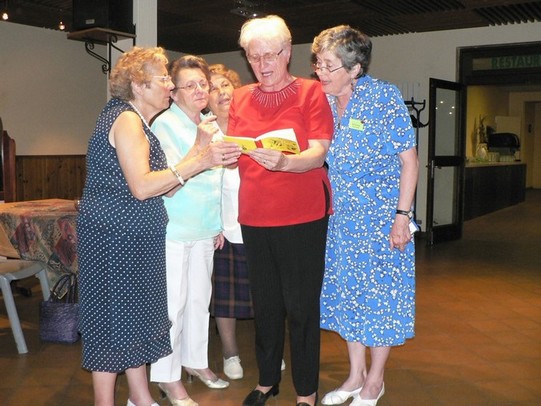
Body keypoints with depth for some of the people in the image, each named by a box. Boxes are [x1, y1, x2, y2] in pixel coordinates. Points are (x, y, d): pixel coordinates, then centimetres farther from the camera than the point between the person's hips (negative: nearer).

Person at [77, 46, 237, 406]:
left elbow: (163, 185, 9)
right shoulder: (126, 119, -14)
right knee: (113, 319, -1)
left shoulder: (139, 123, 17)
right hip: (114, 237, -10)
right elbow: (142, 187, -25)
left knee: (135, 314, 15)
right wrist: (199, 162, -23)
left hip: (135, 239, 10)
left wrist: (198, 152, 1)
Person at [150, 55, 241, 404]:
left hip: (204, 228, 7)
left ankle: (195, 360, 33)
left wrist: (219, 224, 18)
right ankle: (168, 376, 14)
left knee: (200, 297, 16)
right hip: (173, 229, -7)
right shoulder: (164, 125, -10)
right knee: (173, 301, -1)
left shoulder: (212, 125, 11)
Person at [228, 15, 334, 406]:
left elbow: (317, 155, -12)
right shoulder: (241, 98, 10)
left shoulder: (311, 92, -2)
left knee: (301, 305, 2)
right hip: (254, 216, 4)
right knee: (265, 303, 13)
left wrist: (284, 161, -32)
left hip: (302, 217, -4)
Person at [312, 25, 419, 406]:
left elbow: (409, 160, -11)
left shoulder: (385, 97, -12)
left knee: (381, 293, 5)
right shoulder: (324, 101, 3)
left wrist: (402, 215, -15)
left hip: (382, 215, -5)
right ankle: (355, 375, 29)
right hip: (342, 216, 6)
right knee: (347, 291, 12)